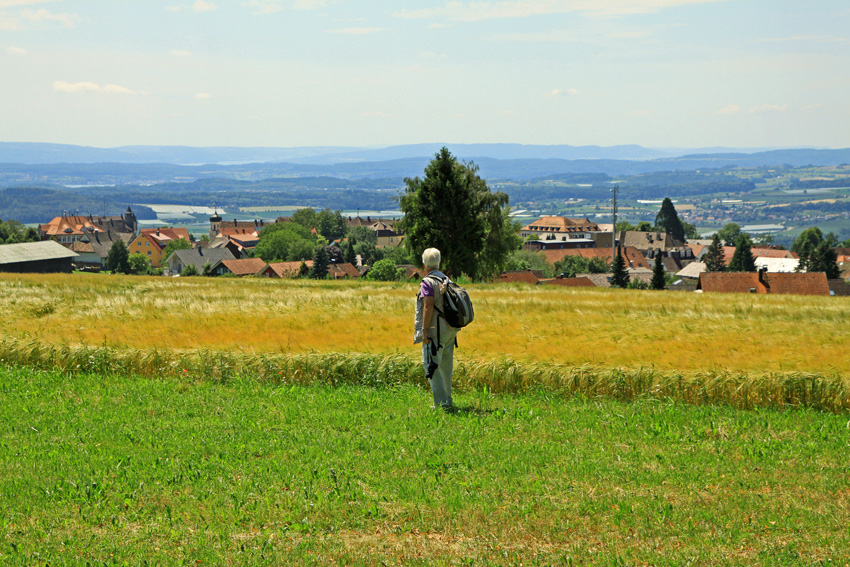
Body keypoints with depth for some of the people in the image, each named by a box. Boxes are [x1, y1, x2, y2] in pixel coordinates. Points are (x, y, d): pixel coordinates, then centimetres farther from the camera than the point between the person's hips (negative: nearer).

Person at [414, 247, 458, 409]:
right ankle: (448, 400, 22)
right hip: (450, 330, 8)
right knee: (446, 366, 16)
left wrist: (425, 330, -16)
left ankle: (441, 402, -11)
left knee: (431, 365, -5)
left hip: (435, 331, -8)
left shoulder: (428, 282, -12)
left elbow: (429, 307, -19)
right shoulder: (447, 280, 12)